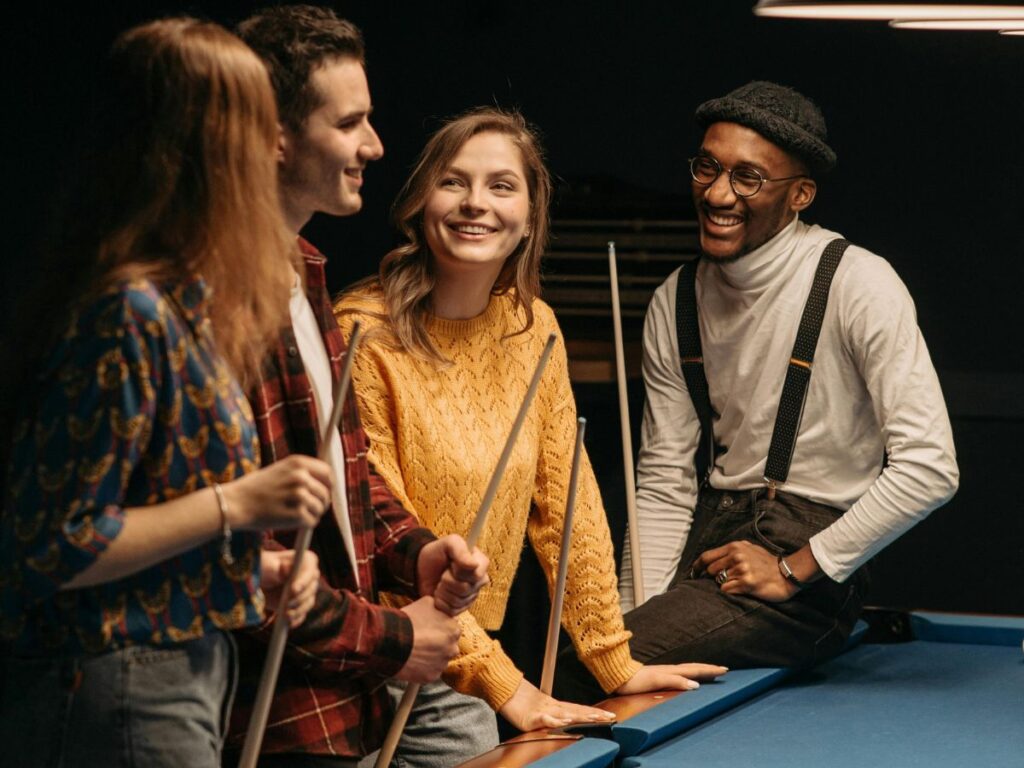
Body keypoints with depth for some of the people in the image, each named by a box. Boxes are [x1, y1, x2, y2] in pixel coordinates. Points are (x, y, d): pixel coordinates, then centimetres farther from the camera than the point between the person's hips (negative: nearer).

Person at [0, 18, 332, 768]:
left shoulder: (178, 299, 10)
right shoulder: (129, 314, -20)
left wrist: (254, 562, 6)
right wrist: (237, 505, -19)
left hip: (179, 672, 10)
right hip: (117, 701, -10)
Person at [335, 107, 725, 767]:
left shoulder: (533, 327, 4)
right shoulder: (366, 334, -16)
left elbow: (564, 500, 9)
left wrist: (615, 661, 7)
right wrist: (499, 682, -18)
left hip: (477, 640, 6)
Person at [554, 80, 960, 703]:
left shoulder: (858, 284, -13)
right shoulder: (673, 304, 6)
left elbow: (929, 466, -18)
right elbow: (665, 482, 8)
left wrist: (794, 569, -16)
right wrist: (638, 607, -7)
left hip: (815, 544, -6)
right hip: (712, 532, 6)